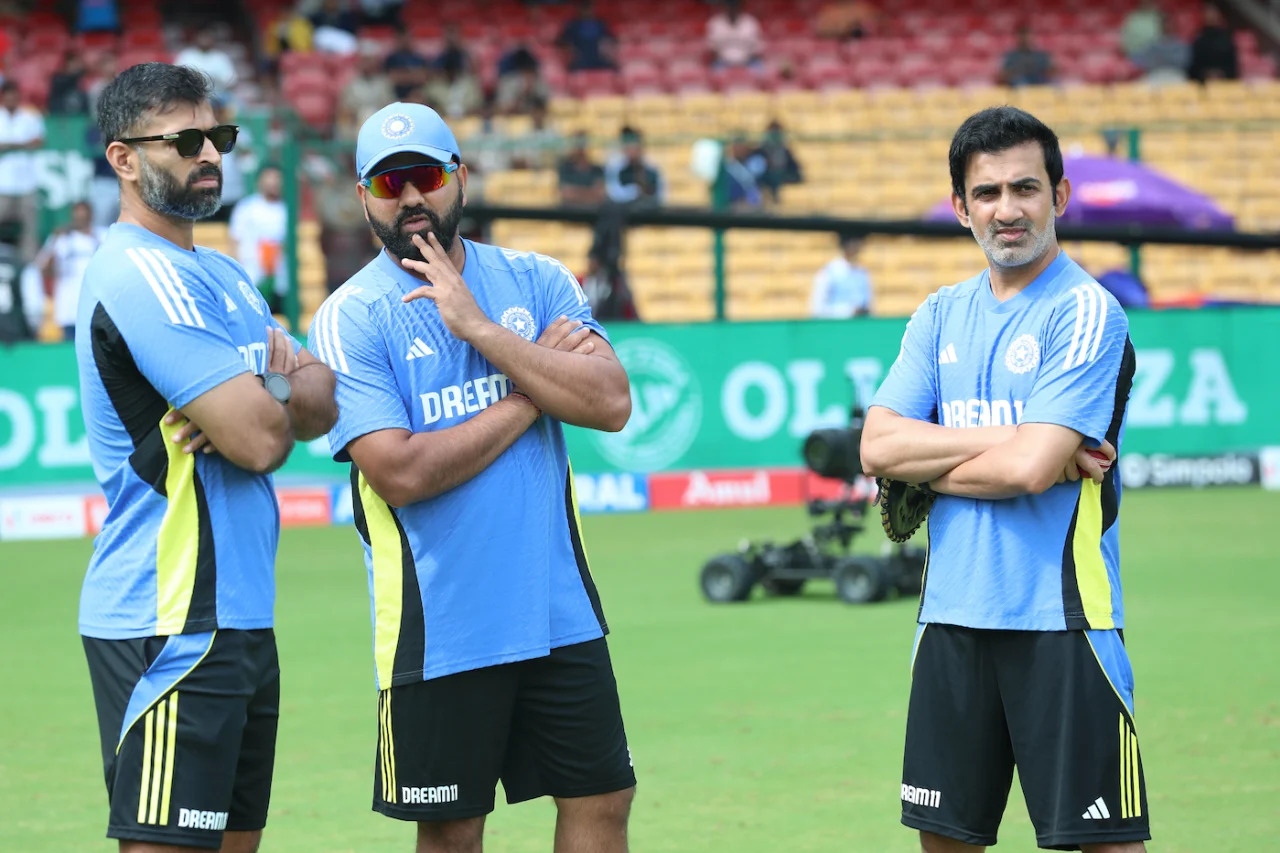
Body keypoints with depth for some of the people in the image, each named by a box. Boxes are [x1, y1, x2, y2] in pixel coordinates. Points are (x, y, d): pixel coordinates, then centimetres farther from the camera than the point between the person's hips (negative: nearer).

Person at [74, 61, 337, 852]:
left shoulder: (222, 274, 18)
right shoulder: (142, 276, -14)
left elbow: (322, 408, 12)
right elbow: (259, 440, -19)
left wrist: (272, 393, -11)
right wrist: (285, 389, 4)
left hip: (238, 617, 10)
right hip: (171, 629, -10)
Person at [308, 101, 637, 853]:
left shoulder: (538, 282, 5)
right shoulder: (351, 319, -5)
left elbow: (612, 404, -9)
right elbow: (401, 473, -16)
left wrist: (479, 328, -13)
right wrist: (531, 395, -9)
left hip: (559, 611, 3)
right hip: (439, 624, -3)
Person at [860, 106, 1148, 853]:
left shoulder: (1086, 313, -8)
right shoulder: (942, 316, 12)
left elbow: (1029, 469, -17)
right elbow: (878, 446, 0)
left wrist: (923, 468, -1)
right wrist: (1005, 438, -11)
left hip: (1061, 618, -6)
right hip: (952, 616, 6)